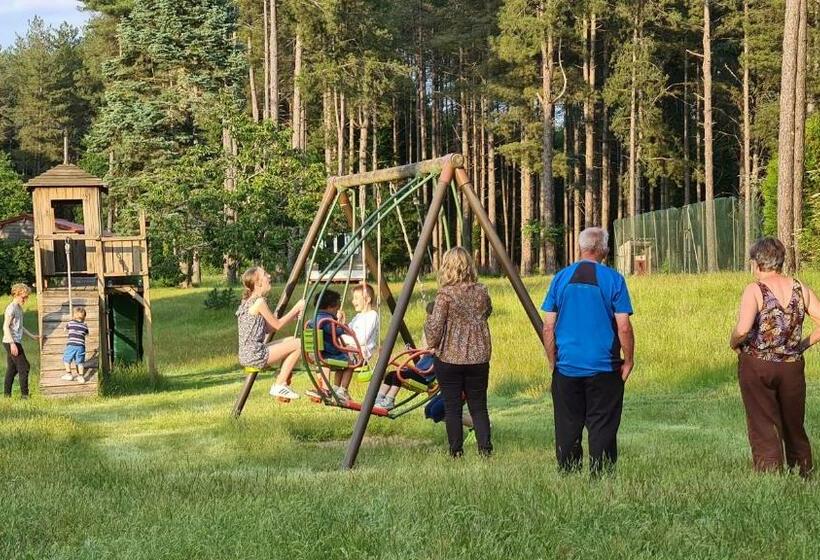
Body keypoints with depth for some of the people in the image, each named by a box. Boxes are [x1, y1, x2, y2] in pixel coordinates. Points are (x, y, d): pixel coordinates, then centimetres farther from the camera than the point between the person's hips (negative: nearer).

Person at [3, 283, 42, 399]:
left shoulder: (19, 308, 15)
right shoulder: (11, 308, -14)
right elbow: (6, 327, -20)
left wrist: (32, 336, 25)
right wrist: (12, 343, -25)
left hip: (15, 342, 9)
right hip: (11, 342, -9)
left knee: (12, 368, 11)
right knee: (24, 367, -6)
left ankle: (7, 394, 14)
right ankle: (24, 394, -2)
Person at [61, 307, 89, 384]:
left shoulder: (71, 323, 4)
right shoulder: (84, 326, 7)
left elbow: (65, 329, 23)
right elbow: (86, 334, 23)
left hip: (71, 345, -2)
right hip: (81, 346, 2)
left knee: (66, 359, 14)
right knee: (80, 362, 9)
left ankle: (69, 374, 14)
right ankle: (81, 376, 6)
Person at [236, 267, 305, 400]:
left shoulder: (248, 302, 15)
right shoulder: (259, 302, -13)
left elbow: (268, 328, 17)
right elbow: (277, 325, -6)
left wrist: (293, 316, 13)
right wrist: (296, 308, 2)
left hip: (246, 356, 10)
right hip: (255, 355, -10)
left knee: (290, 340, 21)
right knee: (299, 344, -4)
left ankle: (283, 383, 16)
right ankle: (279, 385, 1)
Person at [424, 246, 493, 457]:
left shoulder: (445, 294, -12)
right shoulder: (482, 292, 1)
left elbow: (434, 330, -12)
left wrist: (429, 319, 8)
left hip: (449, 359, -3)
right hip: (478, 358, 3)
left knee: (452, 407, 5)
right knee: (479, 406, 10)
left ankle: (456, 451, 6)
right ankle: (485, 448, 1)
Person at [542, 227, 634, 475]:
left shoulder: (560, 278, 2)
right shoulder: (613, 280, -5)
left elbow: (548, 327, 1)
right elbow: (624, 327, -8)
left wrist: (552, 361, 11)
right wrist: (628, 361, 3)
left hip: (566, 367, 2)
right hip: (603, 368, -2)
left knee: (567, 428, 9)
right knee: (602, 427, 3)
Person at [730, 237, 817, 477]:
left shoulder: (755, 290, -13)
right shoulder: (800, 289, 1)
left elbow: (742, 329, -26)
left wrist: (734, 343, -6)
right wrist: (803, 344, 9)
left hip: (757, 367, -4)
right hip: (793, 367, 4)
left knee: (764, 428, 4)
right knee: (795, 427, 19)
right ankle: (803, 476, 28)